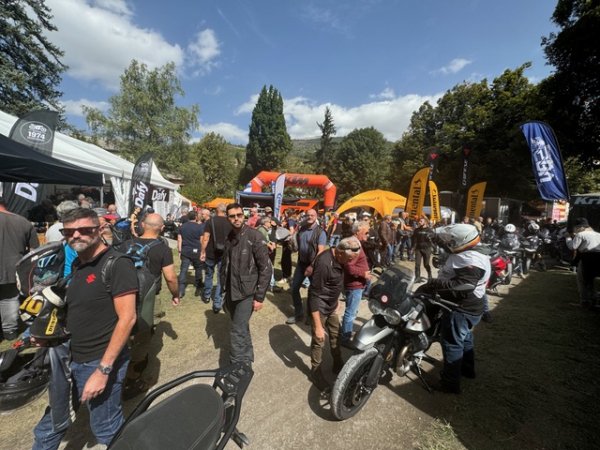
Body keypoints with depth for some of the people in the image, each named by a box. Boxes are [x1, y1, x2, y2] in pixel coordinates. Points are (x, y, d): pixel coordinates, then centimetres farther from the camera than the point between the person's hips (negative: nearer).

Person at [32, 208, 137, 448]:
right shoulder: (77, 263, 7)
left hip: (100, 362, -7)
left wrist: (103, 369, -21)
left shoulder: (117, 263, -19)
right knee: (50, 426, 22)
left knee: (106, 431, 11)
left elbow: (127, 318, -22)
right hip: (70, 359, 7)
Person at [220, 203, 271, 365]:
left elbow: (266, 268, -16)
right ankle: (247, 358, 39)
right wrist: (224, 290, 12)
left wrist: (259, 297, -15)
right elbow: (225, 265, 12)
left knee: (238, 331, -6)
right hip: (231, 292, 6)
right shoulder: (228, 237, 3)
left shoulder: (254, 236, -15)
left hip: (246, 293, -6)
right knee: (241, 328, 20)